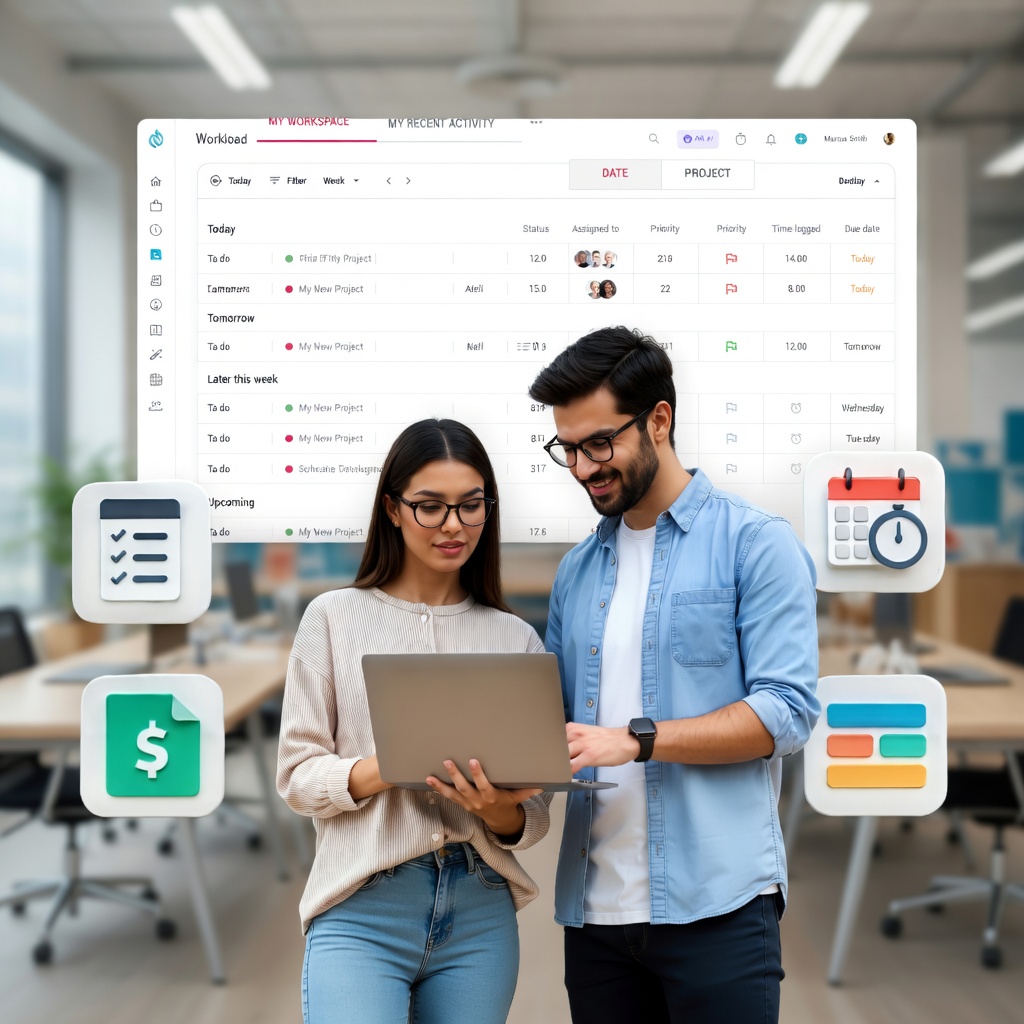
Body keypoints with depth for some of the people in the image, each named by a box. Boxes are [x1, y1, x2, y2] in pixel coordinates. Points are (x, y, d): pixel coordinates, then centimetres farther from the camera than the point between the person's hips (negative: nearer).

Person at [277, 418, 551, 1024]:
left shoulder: (516, 639, 8)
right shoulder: (336, 618, 2)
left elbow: (532, 820, 8)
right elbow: (297, 776, 0)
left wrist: (499, 810, -14)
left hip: (481, 914, 3)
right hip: (364, 912, -2)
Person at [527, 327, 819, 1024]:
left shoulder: (756, 542, -3)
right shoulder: (577, 570, 15)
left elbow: (785, 713, -11)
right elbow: (559, 713, 16)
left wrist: (635, 740, -19)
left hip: (715, 905, -5)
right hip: (596, 906, 5)